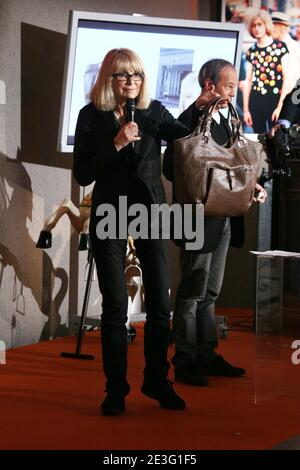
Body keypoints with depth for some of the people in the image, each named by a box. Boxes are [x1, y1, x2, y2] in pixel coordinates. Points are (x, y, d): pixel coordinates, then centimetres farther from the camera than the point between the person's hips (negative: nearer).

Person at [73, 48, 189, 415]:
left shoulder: (154, 112, 5)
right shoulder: (91, 116, -1)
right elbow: (82, 174, -6)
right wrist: (117, 144, -16)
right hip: (110, 213, -2)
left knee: (160, 302, 3)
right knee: (115, 305, 0)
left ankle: (157, 380, 18)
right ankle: (115, 388, 10)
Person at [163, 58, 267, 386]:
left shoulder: (222, 121, 16)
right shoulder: (189, 120, -12)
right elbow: (172, 170, -17)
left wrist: (250, 187, 4)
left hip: (222, 221, 9)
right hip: (199, 221, -9)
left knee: (209, 294, 15)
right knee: (192, 294, -1)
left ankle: (206, 356, 23)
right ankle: (185, 363, 7)